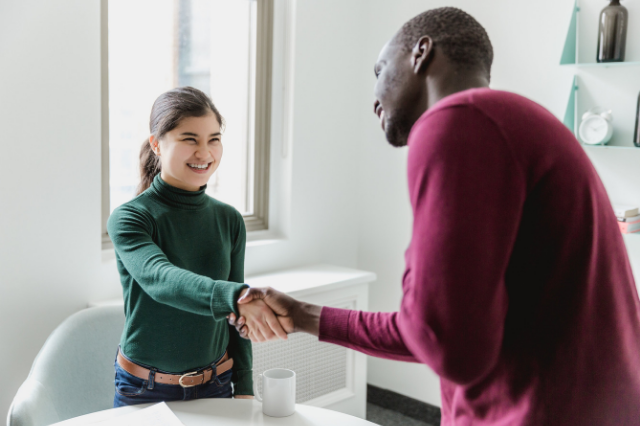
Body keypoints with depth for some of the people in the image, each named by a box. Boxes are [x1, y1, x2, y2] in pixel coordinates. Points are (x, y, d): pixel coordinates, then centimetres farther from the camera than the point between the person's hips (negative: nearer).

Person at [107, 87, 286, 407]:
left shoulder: (229, 220, 0)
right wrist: (236, 297, -49)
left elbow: (236, 319, 7)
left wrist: (244, 387, 6)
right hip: (145, 391, -3)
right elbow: (160, 279, -33)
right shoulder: (129, 219, -14)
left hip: (216, 385, 4)